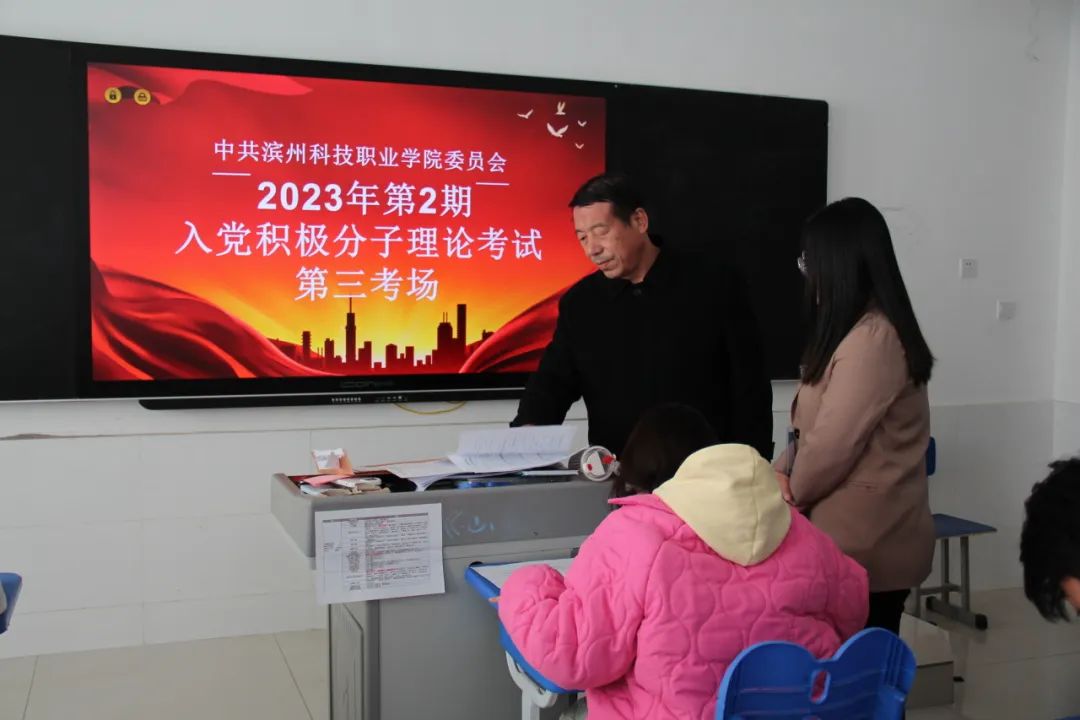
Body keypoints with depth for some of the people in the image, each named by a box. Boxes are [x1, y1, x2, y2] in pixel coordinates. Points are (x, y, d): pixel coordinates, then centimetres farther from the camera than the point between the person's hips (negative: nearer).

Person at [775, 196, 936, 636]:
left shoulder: (873, 341, -20)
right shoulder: (861, 332, 14)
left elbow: (834, 444, -20)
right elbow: (813, 428, 16)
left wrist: (792, 491, -2)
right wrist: (781, 473, 0)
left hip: (866, 545, -10)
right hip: (865, 539, 10)